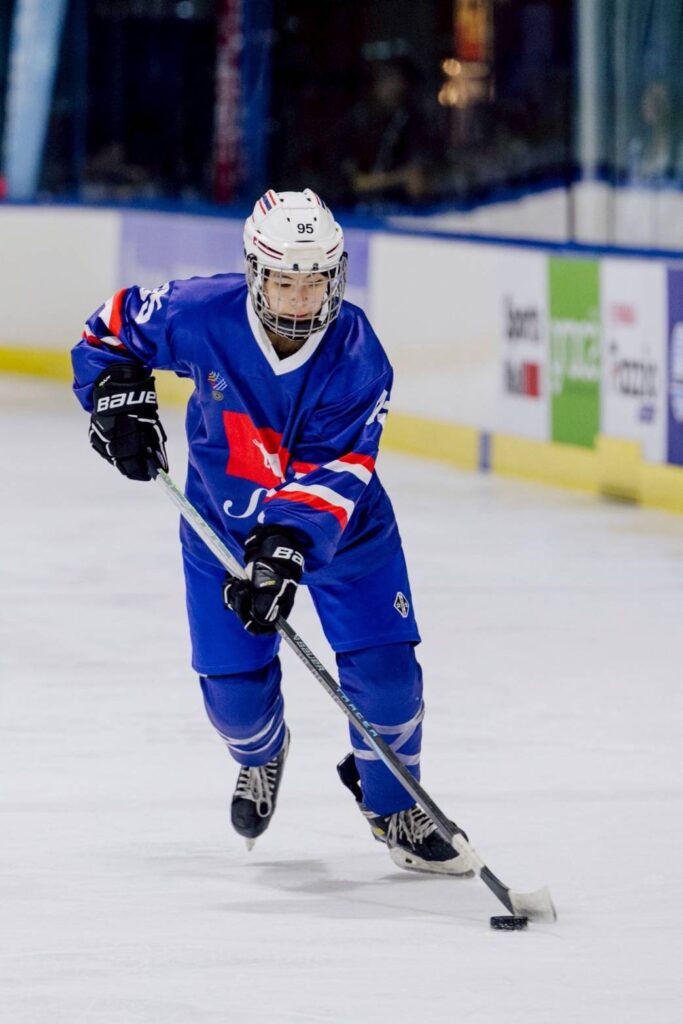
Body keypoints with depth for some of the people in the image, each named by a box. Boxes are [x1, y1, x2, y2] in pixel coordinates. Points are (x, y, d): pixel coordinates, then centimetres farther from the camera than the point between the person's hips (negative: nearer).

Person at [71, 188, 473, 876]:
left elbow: (334, 472, -34)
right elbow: (115, 325, -5)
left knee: (385, 671, -9)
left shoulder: (357, 356, -28)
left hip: (340, 523, -1)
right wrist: (119, 396, -20)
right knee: (235, 691, -1)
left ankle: (392, 805, 18)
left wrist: (287, 549, -46)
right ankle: (261, 756, 37)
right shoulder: (202, 315, -25)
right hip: (225, 518, 1)